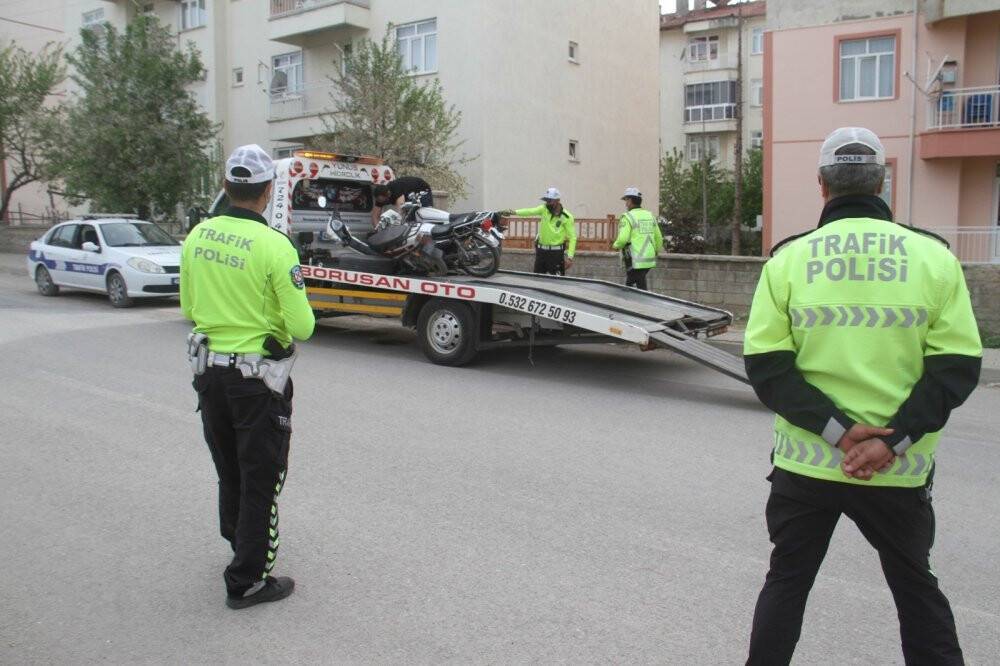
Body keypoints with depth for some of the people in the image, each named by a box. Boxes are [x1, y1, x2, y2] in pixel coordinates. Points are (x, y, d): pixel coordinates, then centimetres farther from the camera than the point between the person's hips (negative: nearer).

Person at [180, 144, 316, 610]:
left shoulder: (197, 237, 0)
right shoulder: (274, 245, -19)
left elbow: (189, 309, 9)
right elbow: (302, 326, -18)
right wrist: (295, 318, 4)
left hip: (208, 370, 6)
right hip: (257, 375, -6)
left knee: (229, 469, 24)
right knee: (261, 479, 7)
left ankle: (240, 542, 45)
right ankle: (247, 581, 14)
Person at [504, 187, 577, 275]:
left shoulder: (567, 217, -9)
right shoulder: (544, 209, 0)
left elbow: (572, 237, -8)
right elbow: (530, 211, -16)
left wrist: (569, 257, -16)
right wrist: (514, 212, -33)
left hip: (556, 252, -4)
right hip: (541, 251, 4)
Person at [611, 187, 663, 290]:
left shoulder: (628, 217, -11)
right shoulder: (650, 216, 10)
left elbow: (622, 239, -21)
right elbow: (659, 238, 12)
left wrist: (616, 245, 0)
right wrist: (655, 252, 28)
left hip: (635, 261, -7)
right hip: (649, 260, 7)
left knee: (642, 290, -1)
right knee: (629, 283, 21)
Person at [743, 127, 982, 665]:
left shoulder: (788, 259, -6)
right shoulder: (933, 256, -4)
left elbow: (766, 364, -10)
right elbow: (958, 365, -7)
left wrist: (837, 427, -12)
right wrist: (894, 439, -11)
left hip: (805, 461, 0)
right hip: (900, 472, 1)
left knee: (786, 581, 17)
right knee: (915, 586, 21)